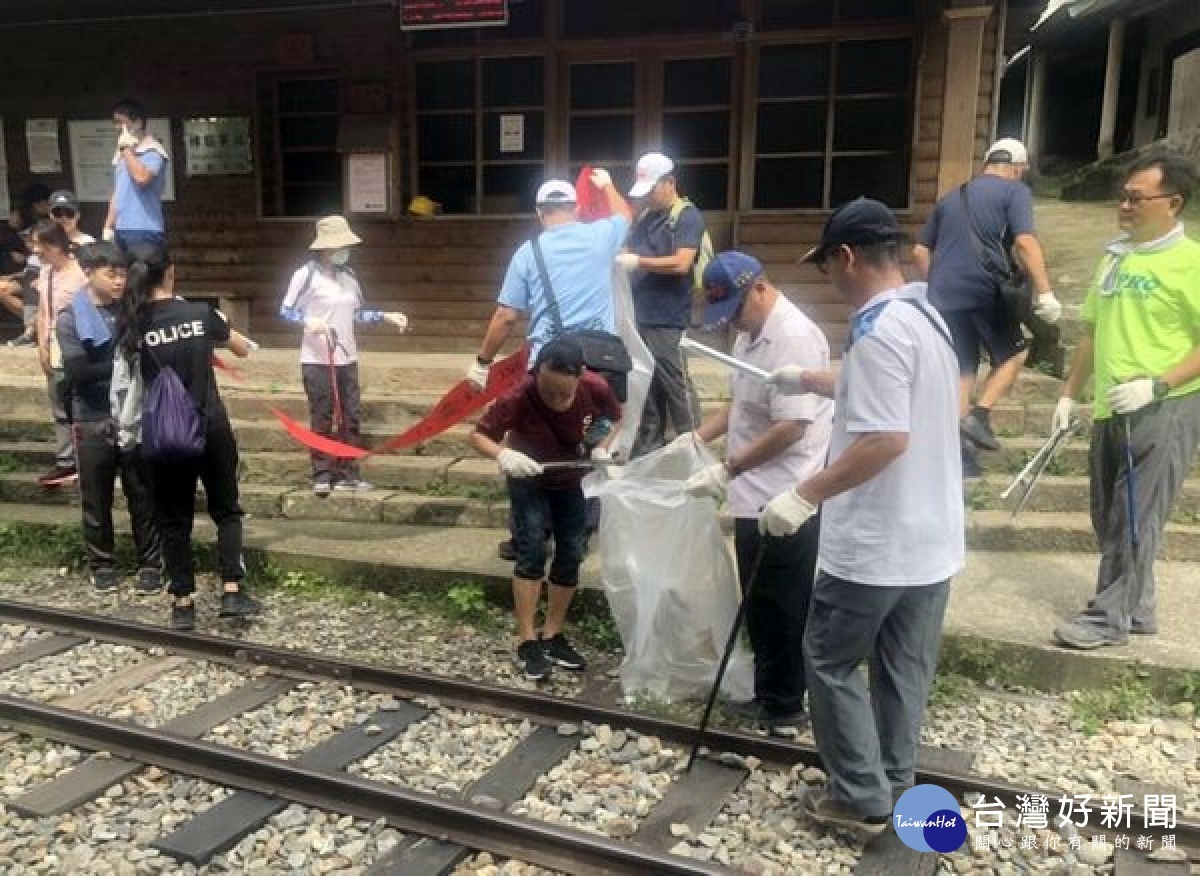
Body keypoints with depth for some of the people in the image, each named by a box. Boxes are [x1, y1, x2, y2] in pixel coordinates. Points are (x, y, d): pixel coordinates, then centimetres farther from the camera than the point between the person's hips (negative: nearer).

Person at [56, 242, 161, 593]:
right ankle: (102, 564, 25)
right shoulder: (70, 318, -4)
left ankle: (150, 564, 18)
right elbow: (76, 371, -16)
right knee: (97, 500, 10)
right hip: (93, 422, -1)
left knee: (143, 496, 7)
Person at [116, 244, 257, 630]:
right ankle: (232, 593, 6)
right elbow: (244, 349, 12)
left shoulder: (131, 322, -4)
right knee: (226, 509, 13)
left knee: (174, 519, 11)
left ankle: (183, 604, 15)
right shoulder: (201, 313, -4)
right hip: (210, 427, 0)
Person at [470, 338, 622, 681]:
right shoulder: (519, 397, -37)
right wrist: (502, 454, -48)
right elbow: (478, 435, -28)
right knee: (532, 552, -13)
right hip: (528, 478, -3)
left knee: (571, 554, 4)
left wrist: (602, 447, -24)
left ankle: (552, 635, 19)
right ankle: (526, 641, -2)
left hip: (570, 479, 3)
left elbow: (615, 418, -7)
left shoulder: (596, 389, -29)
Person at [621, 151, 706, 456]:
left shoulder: (688, 217, -7)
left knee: (677, 388, -4)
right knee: (646, 389, 13)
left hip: (667, 322, -8)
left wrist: (637, 261, -17)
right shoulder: (645, 216, 17)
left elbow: (681, 263, -18)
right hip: (640, 318, 8)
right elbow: (630, 250, 24)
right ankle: (647, 451, 22)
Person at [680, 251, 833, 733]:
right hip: (757, 498, 10)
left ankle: (782, 706, 21)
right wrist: (696, 437, 10)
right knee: (760, 604, 19)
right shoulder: (751, 333, 11)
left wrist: (726, 470, -23)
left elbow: (791, 427, -26)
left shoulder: (794, 338, -21)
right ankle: (769, 693, 35)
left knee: (781, 609, 5)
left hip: (785, 503, -10)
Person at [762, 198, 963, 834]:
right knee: (905, 668, 17)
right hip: (932, 538, 9)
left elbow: (886, 439, -29)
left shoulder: (878, 329, -21)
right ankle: (891, 787, 30)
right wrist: (812, 382, 33)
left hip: (875, 544, -9)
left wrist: (805, 496, -24)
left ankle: (862, 799, 16)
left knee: (831, 664, 7)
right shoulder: (927, 317, 10)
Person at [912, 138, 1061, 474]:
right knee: (1013, 355, 15)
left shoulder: (951, 197, 22)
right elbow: (1024, 242, -12)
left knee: (961, 369, 11)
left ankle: (956, 446, 7)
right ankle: (979, 415, -2)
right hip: (985, 291, -5)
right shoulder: (1015, 190, 4)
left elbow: (920, 251, 20)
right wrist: (1045, 293, -14)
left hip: (944, 297, 5)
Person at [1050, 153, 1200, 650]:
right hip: (1110, 410, 7)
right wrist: (1070, 394, 17)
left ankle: (1111, 618, 10)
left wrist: (1156, 385, -24)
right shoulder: (1115, 257, 12)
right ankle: (1137, 610, 27)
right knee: (1110, 517, 13)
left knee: (1135, 520, 0)